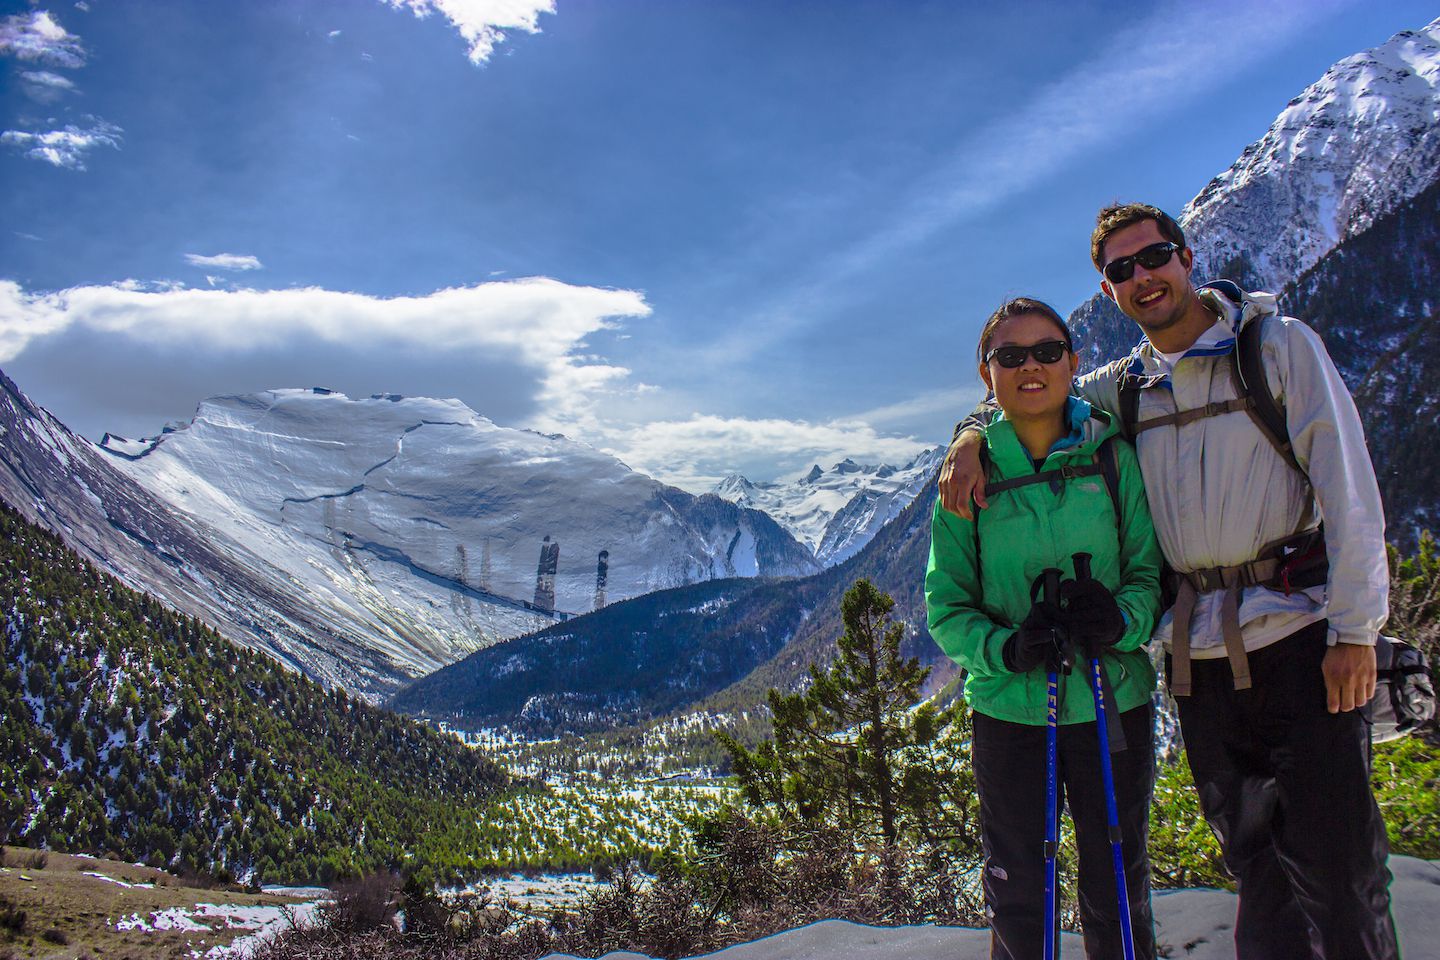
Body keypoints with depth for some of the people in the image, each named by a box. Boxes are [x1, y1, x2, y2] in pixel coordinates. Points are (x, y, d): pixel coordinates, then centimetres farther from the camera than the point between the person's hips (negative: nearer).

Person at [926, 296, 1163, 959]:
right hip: (1008, 711, 0)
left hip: (1114, 704, 1)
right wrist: (1007, 649, -20)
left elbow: (1151, 569, 0)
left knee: (1117, 901, 15)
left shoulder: (1113, 458, -2)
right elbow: (945, 605, -2)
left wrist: (1122, 620, -21)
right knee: (1017, 905, 10)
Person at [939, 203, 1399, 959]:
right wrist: (969, 438, 1)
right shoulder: (1124, 386, 11)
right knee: (1255, 863, 12)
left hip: (1300, 632, -3)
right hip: (1199, 649, 4)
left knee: (1334, 862, -1)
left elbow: (1348, 488, -4)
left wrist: (1355, 628, -10)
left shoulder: (1279, 343, 1)